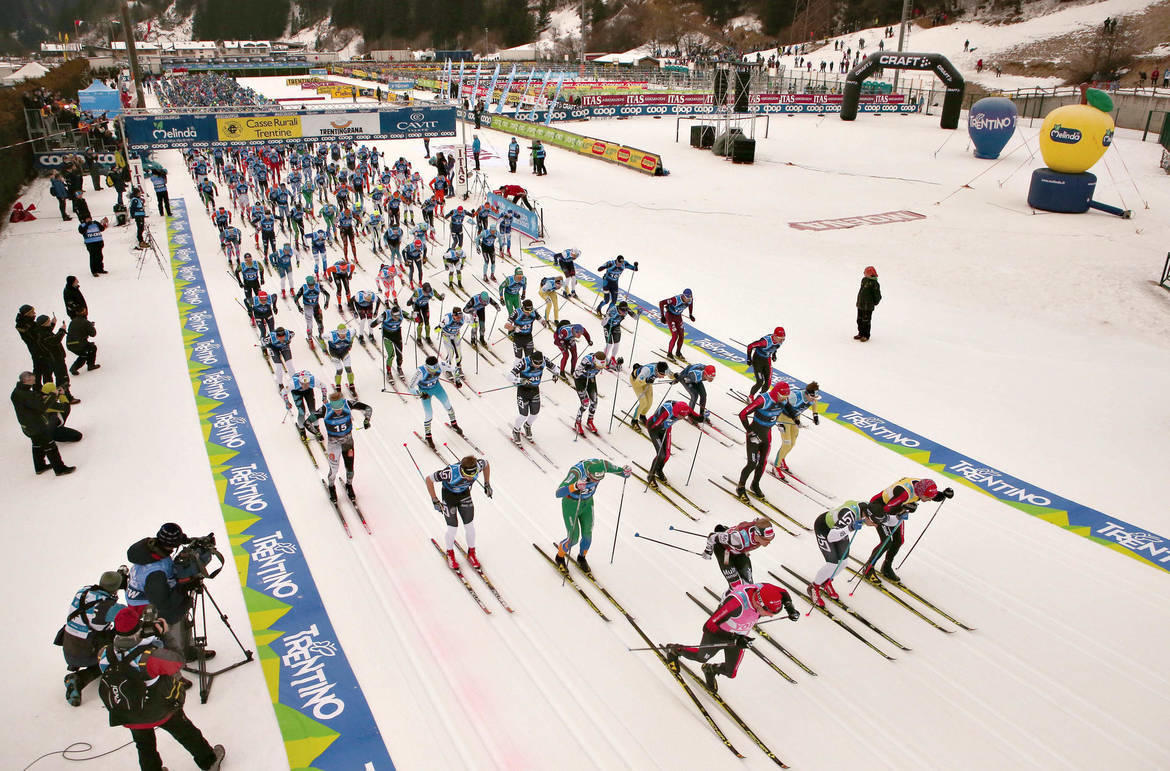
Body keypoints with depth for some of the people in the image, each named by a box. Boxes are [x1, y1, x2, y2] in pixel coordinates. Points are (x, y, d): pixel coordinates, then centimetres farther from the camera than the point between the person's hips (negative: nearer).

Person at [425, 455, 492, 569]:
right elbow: (428, 479, -28)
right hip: (449, 495, -3)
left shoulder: (478, 465, -32)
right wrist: (435, 500, -24)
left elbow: (487, 464, -6)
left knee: (470, 526, 4)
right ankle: (450, 554, 28)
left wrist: (487, 484, -3)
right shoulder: (451, 472, -42)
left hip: (464, 494, 3)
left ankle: (471, 553, 30)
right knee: (453, 528, -1)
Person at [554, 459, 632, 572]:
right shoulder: (576, 472, -40)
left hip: (587, 502, 4)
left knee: (587, 534, 10)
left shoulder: (602, 465, -27)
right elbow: (558, 493, -48)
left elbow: (616, 469, -6)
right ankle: (560, 557, 32)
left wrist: (625, 472, -29)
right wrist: (575, 486, -66)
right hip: (571, 504, -4)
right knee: (573, 538, 1)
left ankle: (581, 558, 39)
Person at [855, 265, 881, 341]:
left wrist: (875, 302, -2)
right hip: (860, 305, 8)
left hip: (868, 306, -8)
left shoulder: (874, 283, -18)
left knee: (866, 321, 2)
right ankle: (861, 333, 32)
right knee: (859, 320, 16)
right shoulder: (864, 280, 6)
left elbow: (877, 295, -12)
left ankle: (866, 336, 15)